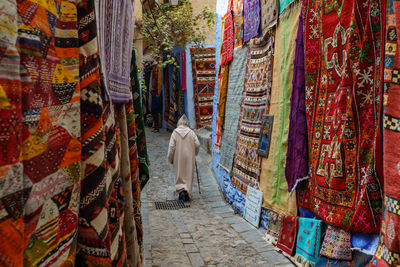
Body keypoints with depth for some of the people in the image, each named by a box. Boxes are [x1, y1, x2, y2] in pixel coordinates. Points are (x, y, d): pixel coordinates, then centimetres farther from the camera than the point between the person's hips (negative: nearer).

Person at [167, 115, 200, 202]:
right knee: (188, 174, 10)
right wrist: (194, 154, 16)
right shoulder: (191, 132, -3)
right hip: (189, 158, 1)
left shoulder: (175, 133, -6)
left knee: (179, 174, 10)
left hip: (178, 158, -1)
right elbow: (197, 145, -3)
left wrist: (170, 159, 3)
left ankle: (181, 190, -7)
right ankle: (187, 192, 11)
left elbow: (171, 147, -7)